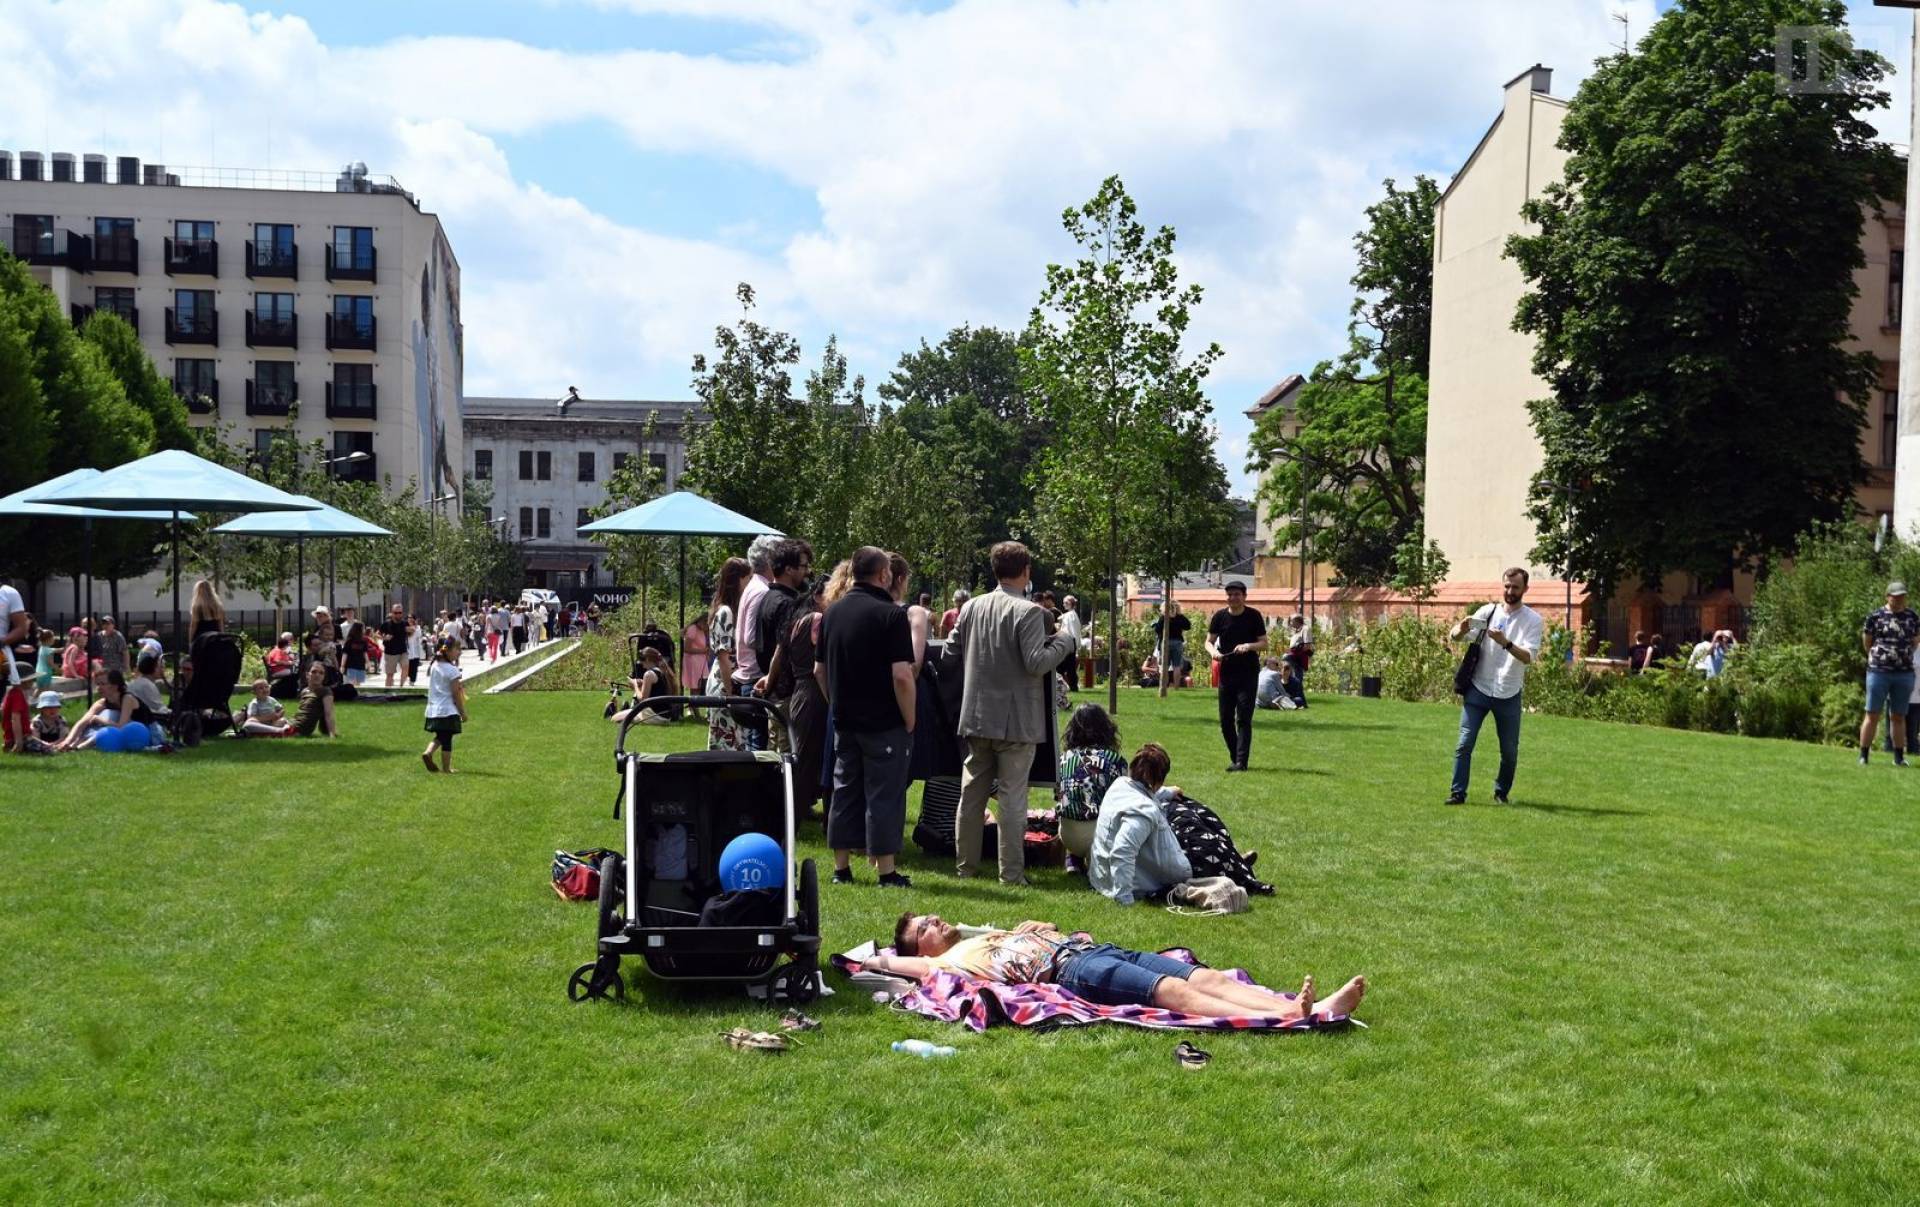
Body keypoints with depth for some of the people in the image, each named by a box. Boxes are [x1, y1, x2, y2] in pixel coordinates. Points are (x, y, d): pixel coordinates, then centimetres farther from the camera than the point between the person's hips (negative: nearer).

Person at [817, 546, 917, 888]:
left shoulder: (833, 613, 8)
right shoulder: (891, 615, -14)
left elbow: (819, 670, 13)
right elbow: (901, 675, -20)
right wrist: (910, 720, -10)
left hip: (844, 721, 6)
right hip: (884, 722, -6)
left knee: (845, 790, 12)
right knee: (884, 794, 0)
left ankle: (841, 868, 17)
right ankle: (886, 872, 3)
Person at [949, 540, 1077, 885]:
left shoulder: (971, 607, 3)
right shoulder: (1028, 612, -15)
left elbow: (951, 650, 9)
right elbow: (1036, 663, -20)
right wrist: (1063, 642, -5)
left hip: (976, 716, 5)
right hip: (1015, 721, -5)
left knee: (972, 792, 14)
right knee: (1012, 797, 1)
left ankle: (964, 864, 22)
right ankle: (1012, 872, 4)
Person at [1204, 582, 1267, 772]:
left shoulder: (1254, 616, -3)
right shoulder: (1220, 616, 4)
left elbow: (1264, 643, 0)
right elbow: (1209, 641, 8)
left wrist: (1249, 646, -20)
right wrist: (1213, 651, -14)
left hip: (1248, 673, -3)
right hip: (1226, 673, 4)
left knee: (1244, 719, -8)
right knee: (1225, 719, 7)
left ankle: (1241, 761, -8)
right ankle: (1235, 756, 23)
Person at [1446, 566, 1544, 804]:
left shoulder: (1533, 620, -3)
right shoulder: (1488, 612, 2)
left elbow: (1528, 657, -16)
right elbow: (1454, 636, -5)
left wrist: (1505, 642, -33)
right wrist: (1461, 630, -29)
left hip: (1509, 695, 0)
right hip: (1478, 689, 0)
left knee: (1510, 750, 6)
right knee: (1465, 743, -6)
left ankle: (1501, 792, 25)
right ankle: (1458, 793, -1)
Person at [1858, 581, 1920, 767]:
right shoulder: (1875, 616, -1)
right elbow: (1866, 642, 8)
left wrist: (1903, 657, 14)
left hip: (1904, 673, 3)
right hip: (1878, 672, -2)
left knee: (1899, 716, 8)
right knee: (1872, 715, -1)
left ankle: (1899, 757, 15)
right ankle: (1863, 756, 1)